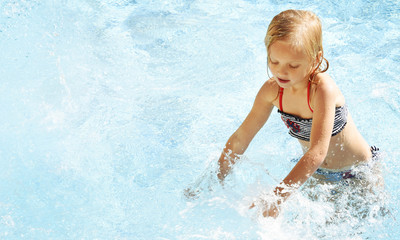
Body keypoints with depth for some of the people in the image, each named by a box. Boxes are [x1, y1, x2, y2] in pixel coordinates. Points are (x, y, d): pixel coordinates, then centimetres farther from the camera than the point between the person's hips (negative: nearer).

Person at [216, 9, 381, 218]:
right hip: (316, 174, 5)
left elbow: (317, 153, -44)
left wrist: (275, 199, -51)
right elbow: (241, 138, -8)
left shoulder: (323, 89, -36)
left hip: (359, 172, -4)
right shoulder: (272, 90, -18)